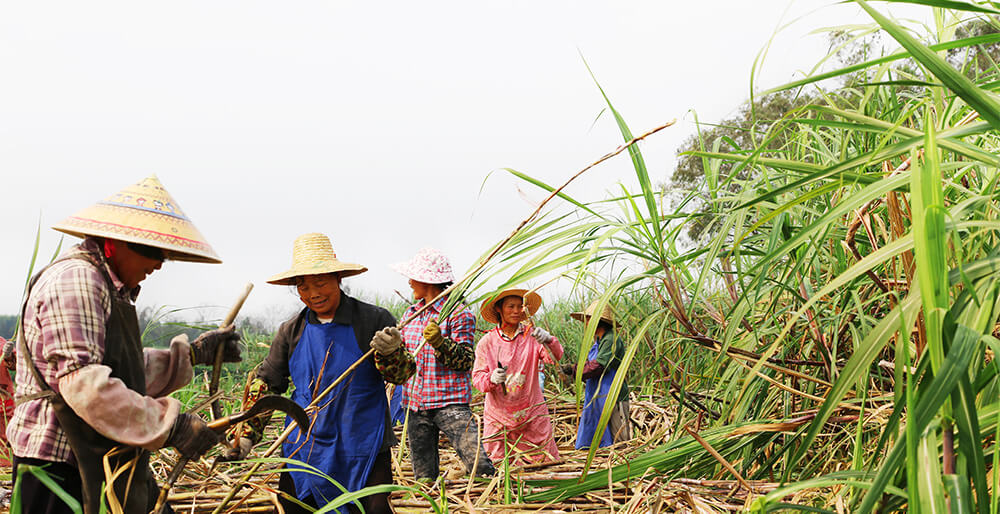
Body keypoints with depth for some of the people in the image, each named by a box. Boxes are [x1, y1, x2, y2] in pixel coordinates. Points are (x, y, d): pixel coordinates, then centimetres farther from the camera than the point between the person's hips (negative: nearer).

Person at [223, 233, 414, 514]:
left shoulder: (375, 320, -8)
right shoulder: (291, 331, 2)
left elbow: (401, 375, -5)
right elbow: (265, 381, 11)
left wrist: (390, 352, -27)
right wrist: (246, 435, 5)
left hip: (364, 448, -3)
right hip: (304, 448, 4)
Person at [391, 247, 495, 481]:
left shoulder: (460, 314, -7)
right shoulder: (411, 314, 13)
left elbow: (466, 361, -13)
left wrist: (440, 342, -27)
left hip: (450, 403, -6)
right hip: (415, 405, 6)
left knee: (479, 465, -16)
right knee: (423, 477, 9)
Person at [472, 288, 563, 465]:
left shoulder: (532, 335, -1)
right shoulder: (487, 341, 0)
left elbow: (555, 357, -15)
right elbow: (477, 376, -2)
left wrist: (548, 341, -36)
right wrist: (491, 379, -24)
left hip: (532, 413, 0)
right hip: (499, 414, 0)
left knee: (545, 462, 2)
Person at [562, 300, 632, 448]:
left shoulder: (612, 340, -14)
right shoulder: (598, 341, 18)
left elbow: (598, 366, -21)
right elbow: (589, 363, 16)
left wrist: (574, 371, -10)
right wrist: (572, 367, -2)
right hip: (598, 399, 10)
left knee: (620, 445, -4)